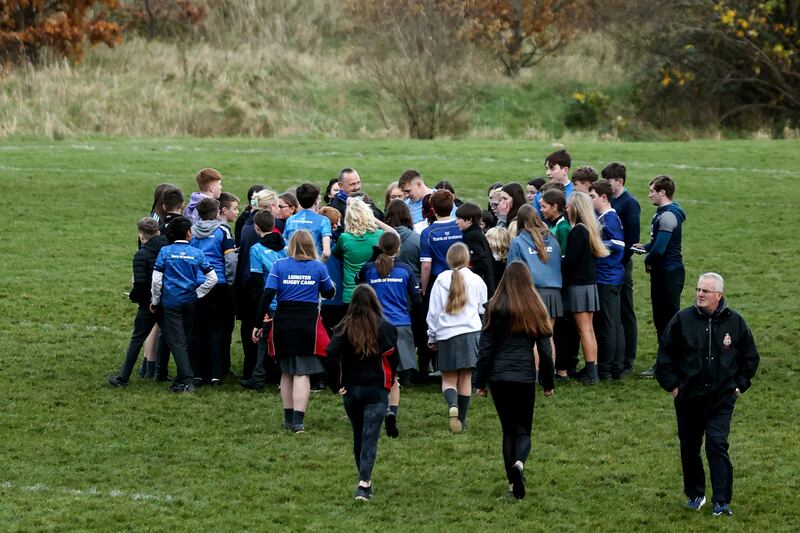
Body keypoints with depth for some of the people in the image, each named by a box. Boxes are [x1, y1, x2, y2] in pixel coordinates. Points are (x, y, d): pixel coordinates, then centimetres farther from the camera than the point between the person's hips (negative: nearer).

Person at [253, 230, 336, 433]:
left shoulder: (279, 265, 0)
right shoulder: (319, 267, 0)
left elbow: (268, 294, -6)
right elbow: (329, 293, 14)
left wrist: (259, 323, -2)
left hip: (283, 323, 1)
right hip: (308, 323, -1)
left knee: (287, 372, 17)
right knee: (302, 373, -2)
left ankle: (288, 418, 23)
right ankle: (298, 421, -13)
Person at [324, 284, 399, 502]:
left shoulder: (344, 328, -3)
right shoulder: (384, 327, -6)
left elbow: (331, 356, -14)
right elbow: (392, 358, -12)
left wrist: (336, 385, -5)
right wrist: (389, 383, 3)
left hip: (350, 390, 2)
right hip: (376, 390, -2)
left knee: (358, 437, 18)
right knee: (370, 439, -4)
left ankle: (365, 481, 26)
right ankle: (364, 483, -19)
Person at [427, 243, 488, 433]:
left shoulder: (441, 280, 0)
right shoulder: (476, 280, 2)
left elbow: (433, 312, 3)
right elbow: (483, 309, 13)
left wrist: (431, 337, 12)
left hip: (446, 334, -1)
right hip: (470, 332, 1)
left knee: (448, 379, 4)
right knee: (465, 378, 8)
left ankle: (452, 405, -25)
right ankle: (462, 419, 9)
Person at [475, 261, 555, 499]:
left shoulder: (495, 308, -2)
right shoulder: (536, 309, 1)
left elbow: (485, 348, 0)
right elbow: (545, 349, 4)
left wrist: (480, 382, 7)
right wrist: (548, 383, 14)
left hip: (499, 377, 0)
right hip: (525, 377, 0)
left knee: (509, 429, 11)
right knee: (523, 429, 8)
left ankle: (513, 481, 7)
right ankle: (519, 463, -22)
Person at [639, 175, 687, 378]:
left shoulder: (668, 216, -20)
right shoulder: (663, 213, 12)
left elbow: (659, 248, -26)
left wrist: (648, 261, -8)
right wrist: (644, 248, 6)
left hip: (669, 273, -10)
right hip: (662, 272, 10)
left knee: (669, 318, -4)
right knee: (660, 319, 14)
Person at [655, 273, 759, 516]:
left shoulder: (734, 322, -1)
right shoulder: (682, 320, -3)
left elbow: (750, 357, 13)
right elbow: (665, 356, 6)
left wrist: (739, 385, 8)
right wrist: (672, 385, 2)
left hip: (721, 400, -1)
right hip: (688, 398, 2)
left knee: (717, 445, -11)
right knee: (689, 448, 10)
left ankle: (722, 501, -9)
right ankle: (694, 494, 27)